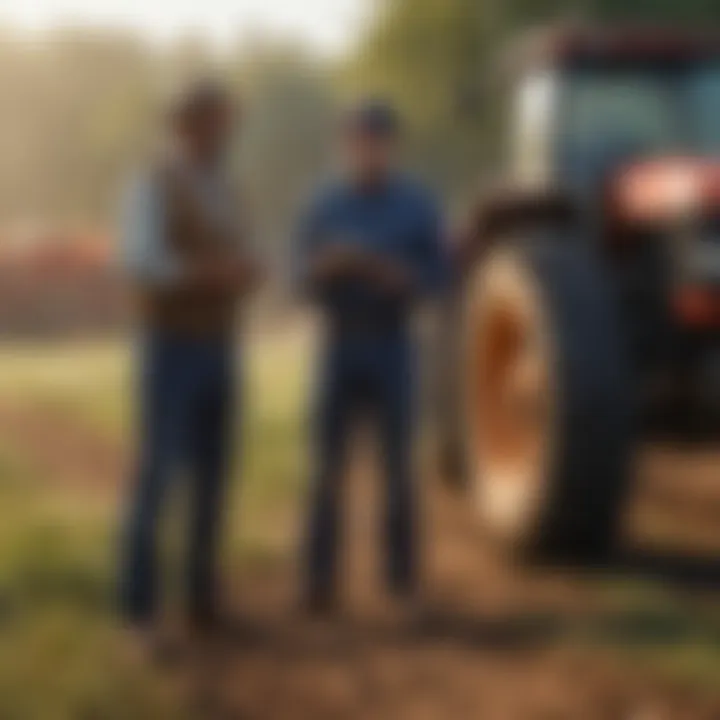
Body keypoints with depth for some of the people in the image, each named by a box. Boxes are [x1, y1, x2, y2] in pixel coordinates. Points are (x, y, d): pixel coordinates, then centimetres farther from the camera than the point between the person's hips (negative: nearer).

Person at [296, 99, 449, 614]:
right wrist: (330, 263, -18)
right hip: (340, 345, 1)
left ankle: (402, 571, 17)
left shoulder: (418, 206, 0)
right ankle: (322, 581, -2)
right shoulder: (326, 208, 5)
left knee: (397, 462, 6)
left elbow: (437, 276, -1)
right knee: (330, 465, -3)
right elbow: (308, 279, 4)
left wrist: (388, 272, -19)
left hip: (393, 346, -1)